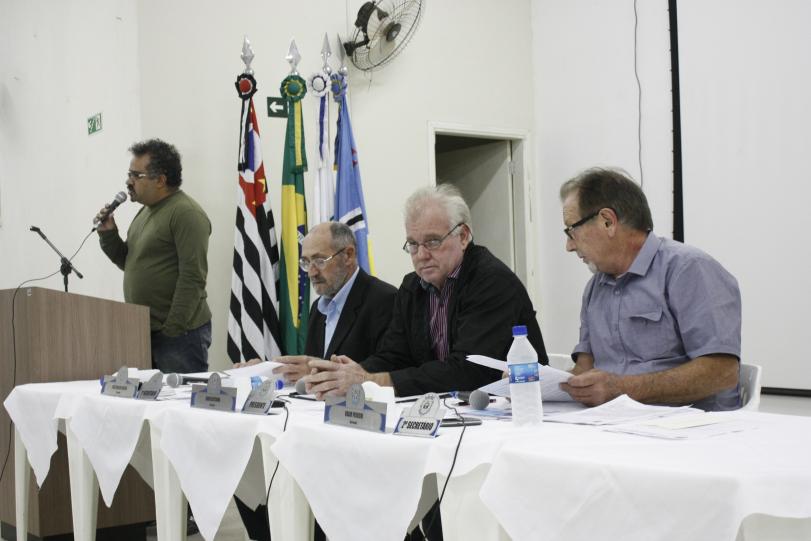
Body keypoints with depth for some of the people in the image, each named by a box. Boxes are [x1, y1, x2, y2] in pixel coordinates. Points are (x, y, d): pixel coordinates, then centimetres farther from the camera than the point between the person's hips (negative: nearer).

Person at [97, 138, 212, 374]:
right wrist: (109, 234, 6)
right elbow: (129, 263, 23)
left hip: (180, 334, -9)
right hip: (144, 330, 9)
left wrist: (173, 330, -19)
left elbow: (192, 278, -18)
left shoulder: (186, 213, -13)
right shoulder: (146, 211, 16)